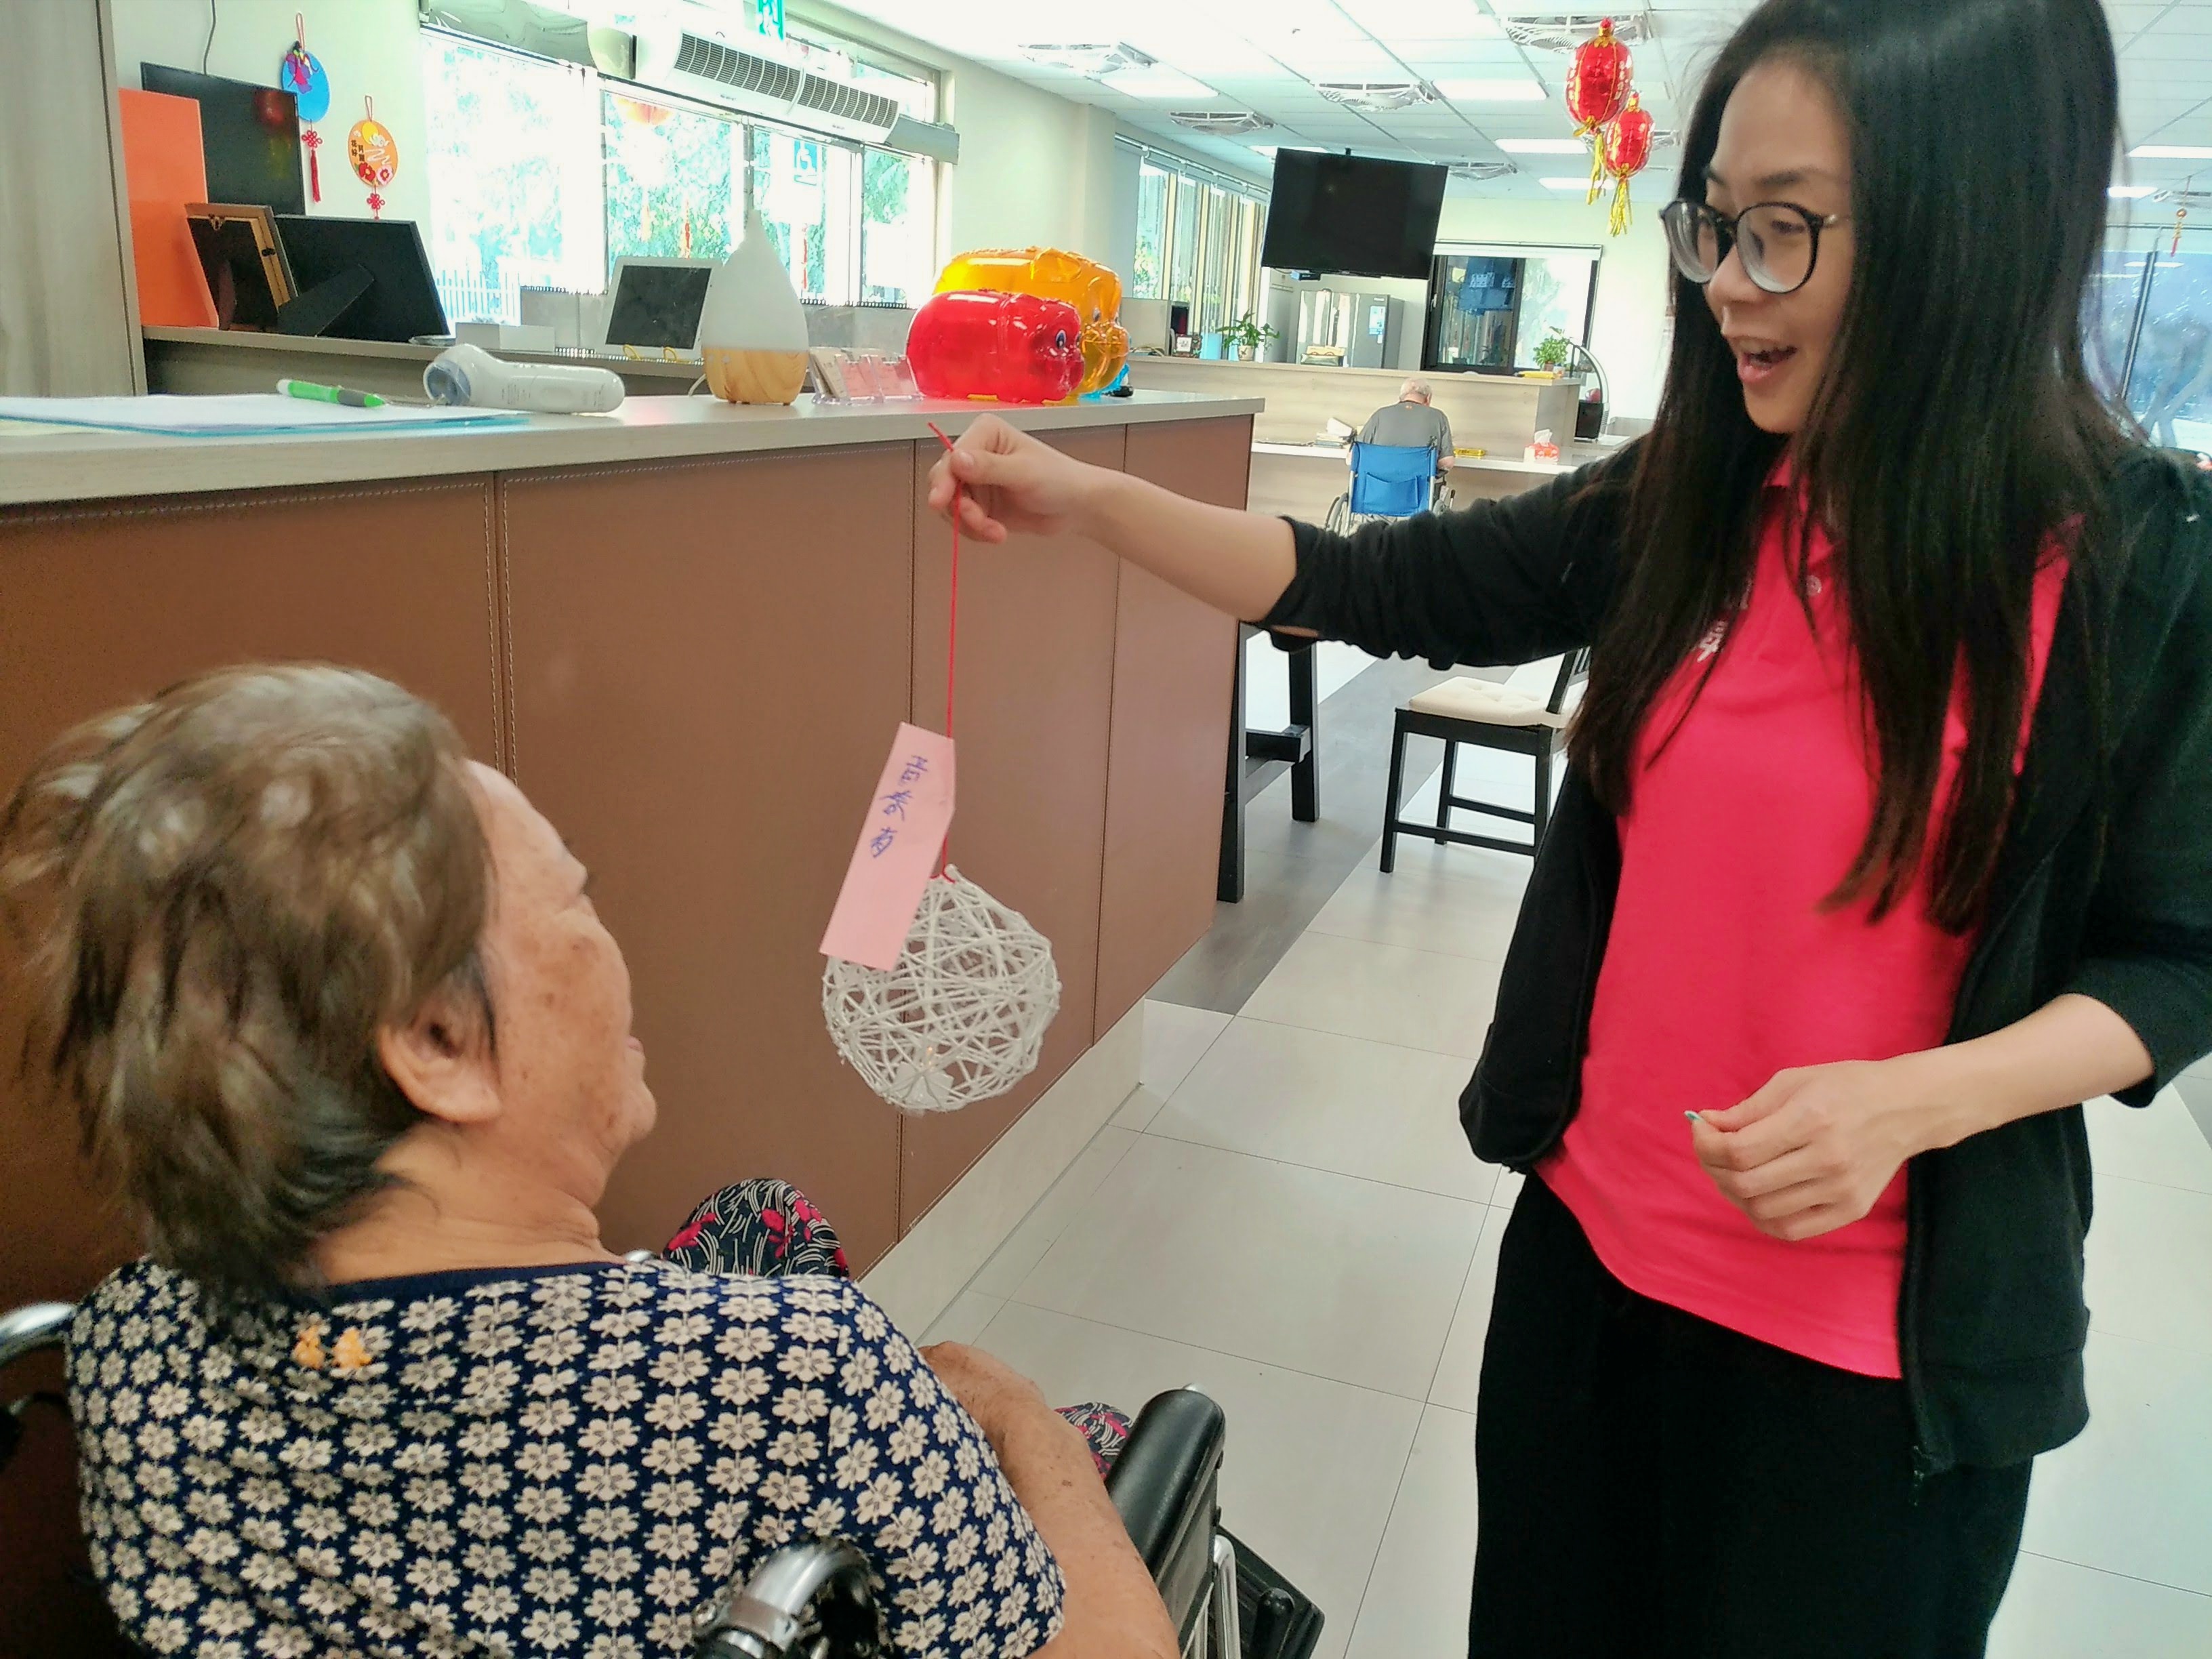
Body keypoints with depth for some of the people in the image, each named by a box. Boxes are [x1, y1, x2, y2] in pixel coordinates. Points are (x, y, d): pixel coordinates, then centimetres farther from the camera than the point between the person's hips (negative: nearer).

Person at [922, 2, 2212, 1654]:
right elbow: (1380, 587, -1)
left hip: (1884, 1338, -3)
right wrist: (1082, 497, -10)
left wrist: (1913, 1100, -23)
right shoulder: (1686, 507, -5)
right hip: (1591, 1242, 4)